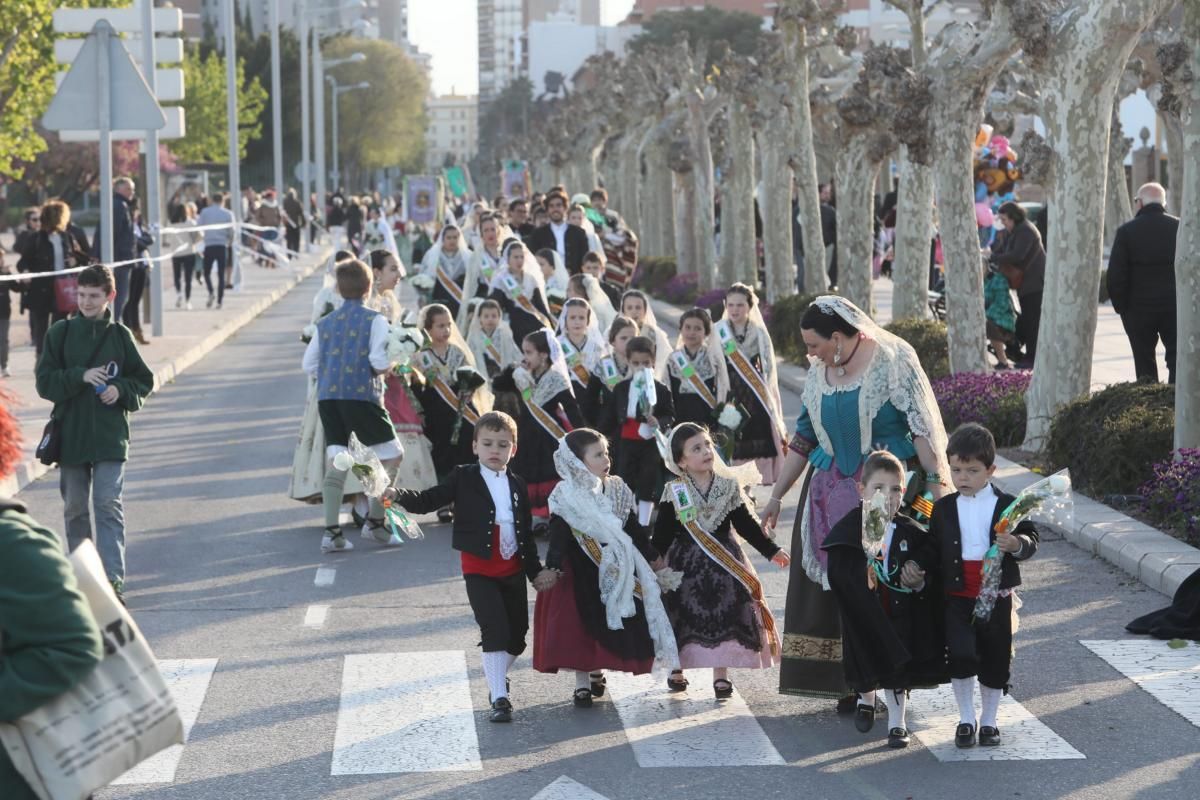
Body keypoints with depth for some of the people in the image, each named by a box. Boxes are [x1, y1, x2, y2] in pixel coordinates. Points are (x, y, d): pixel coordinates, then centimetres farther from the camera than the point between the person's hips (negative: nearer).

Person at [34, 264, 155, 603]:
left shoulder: (120, 335, 2)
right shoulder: (60, 333, 1)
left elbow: (144, 381, 8)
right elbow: (45, 382, -3)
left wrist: (121, 390, -11)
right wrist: (81, 376, -16)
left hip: (110, 436, -1)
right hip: (70, 435, 1)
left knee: (109, 505, -8)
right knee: (75, 508, 10)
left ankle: (114, 578, -10)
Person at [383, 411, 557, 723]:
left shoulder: (517, 485, 8)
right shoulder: (464, 478, -4)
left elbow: (526, 532, 13)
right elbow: (429, 500, -10)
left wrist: (536, 570, 14)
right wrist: (399, 496, -29)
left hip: (513, 570, 5)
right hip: (480, 570, -5)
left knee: (518, 633, 12)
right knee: (495, 630, -14)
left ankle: (497, 677, 38)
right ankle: (499, 699, -9)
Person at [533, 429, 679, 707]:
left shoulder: (617, 491, 4)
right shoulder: (566, 499, -12)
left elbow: (633, 528, 12)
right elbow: (559, 537, -19)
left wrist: (652, 557, 14)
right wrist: (553, 567, -32)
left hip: (616, 572, 5)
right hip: (580, 574, -5)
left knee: (616, 626, 7)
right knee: (580, 628, -2)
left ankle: (597, 671, 28)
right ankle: (582, 684, 9)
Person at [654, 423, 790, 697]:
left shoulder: (729, 486, 0)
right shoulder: (674, 493, -5)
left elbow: (746, 523, 4)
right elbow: (662, 531, -4)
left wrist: (771, 550, 1)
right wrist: (654, 559, -11)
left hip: (724, 562, 1)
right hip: (686, 564, -1)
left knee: (724, 615, -1)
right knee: (685, 616, 5)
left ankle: (721, 676, 7)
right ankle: (676, 669, 23)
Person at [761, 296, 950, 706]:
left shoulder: (892, 359, -8)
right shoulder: (819, 373, 10)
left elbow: (923, 427, -12)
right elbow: (803, 439, 17)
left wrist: (938, 484, -20)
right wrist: (776, 495, 18)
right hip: (833, 494, 6)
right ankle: (852, 681, 8)